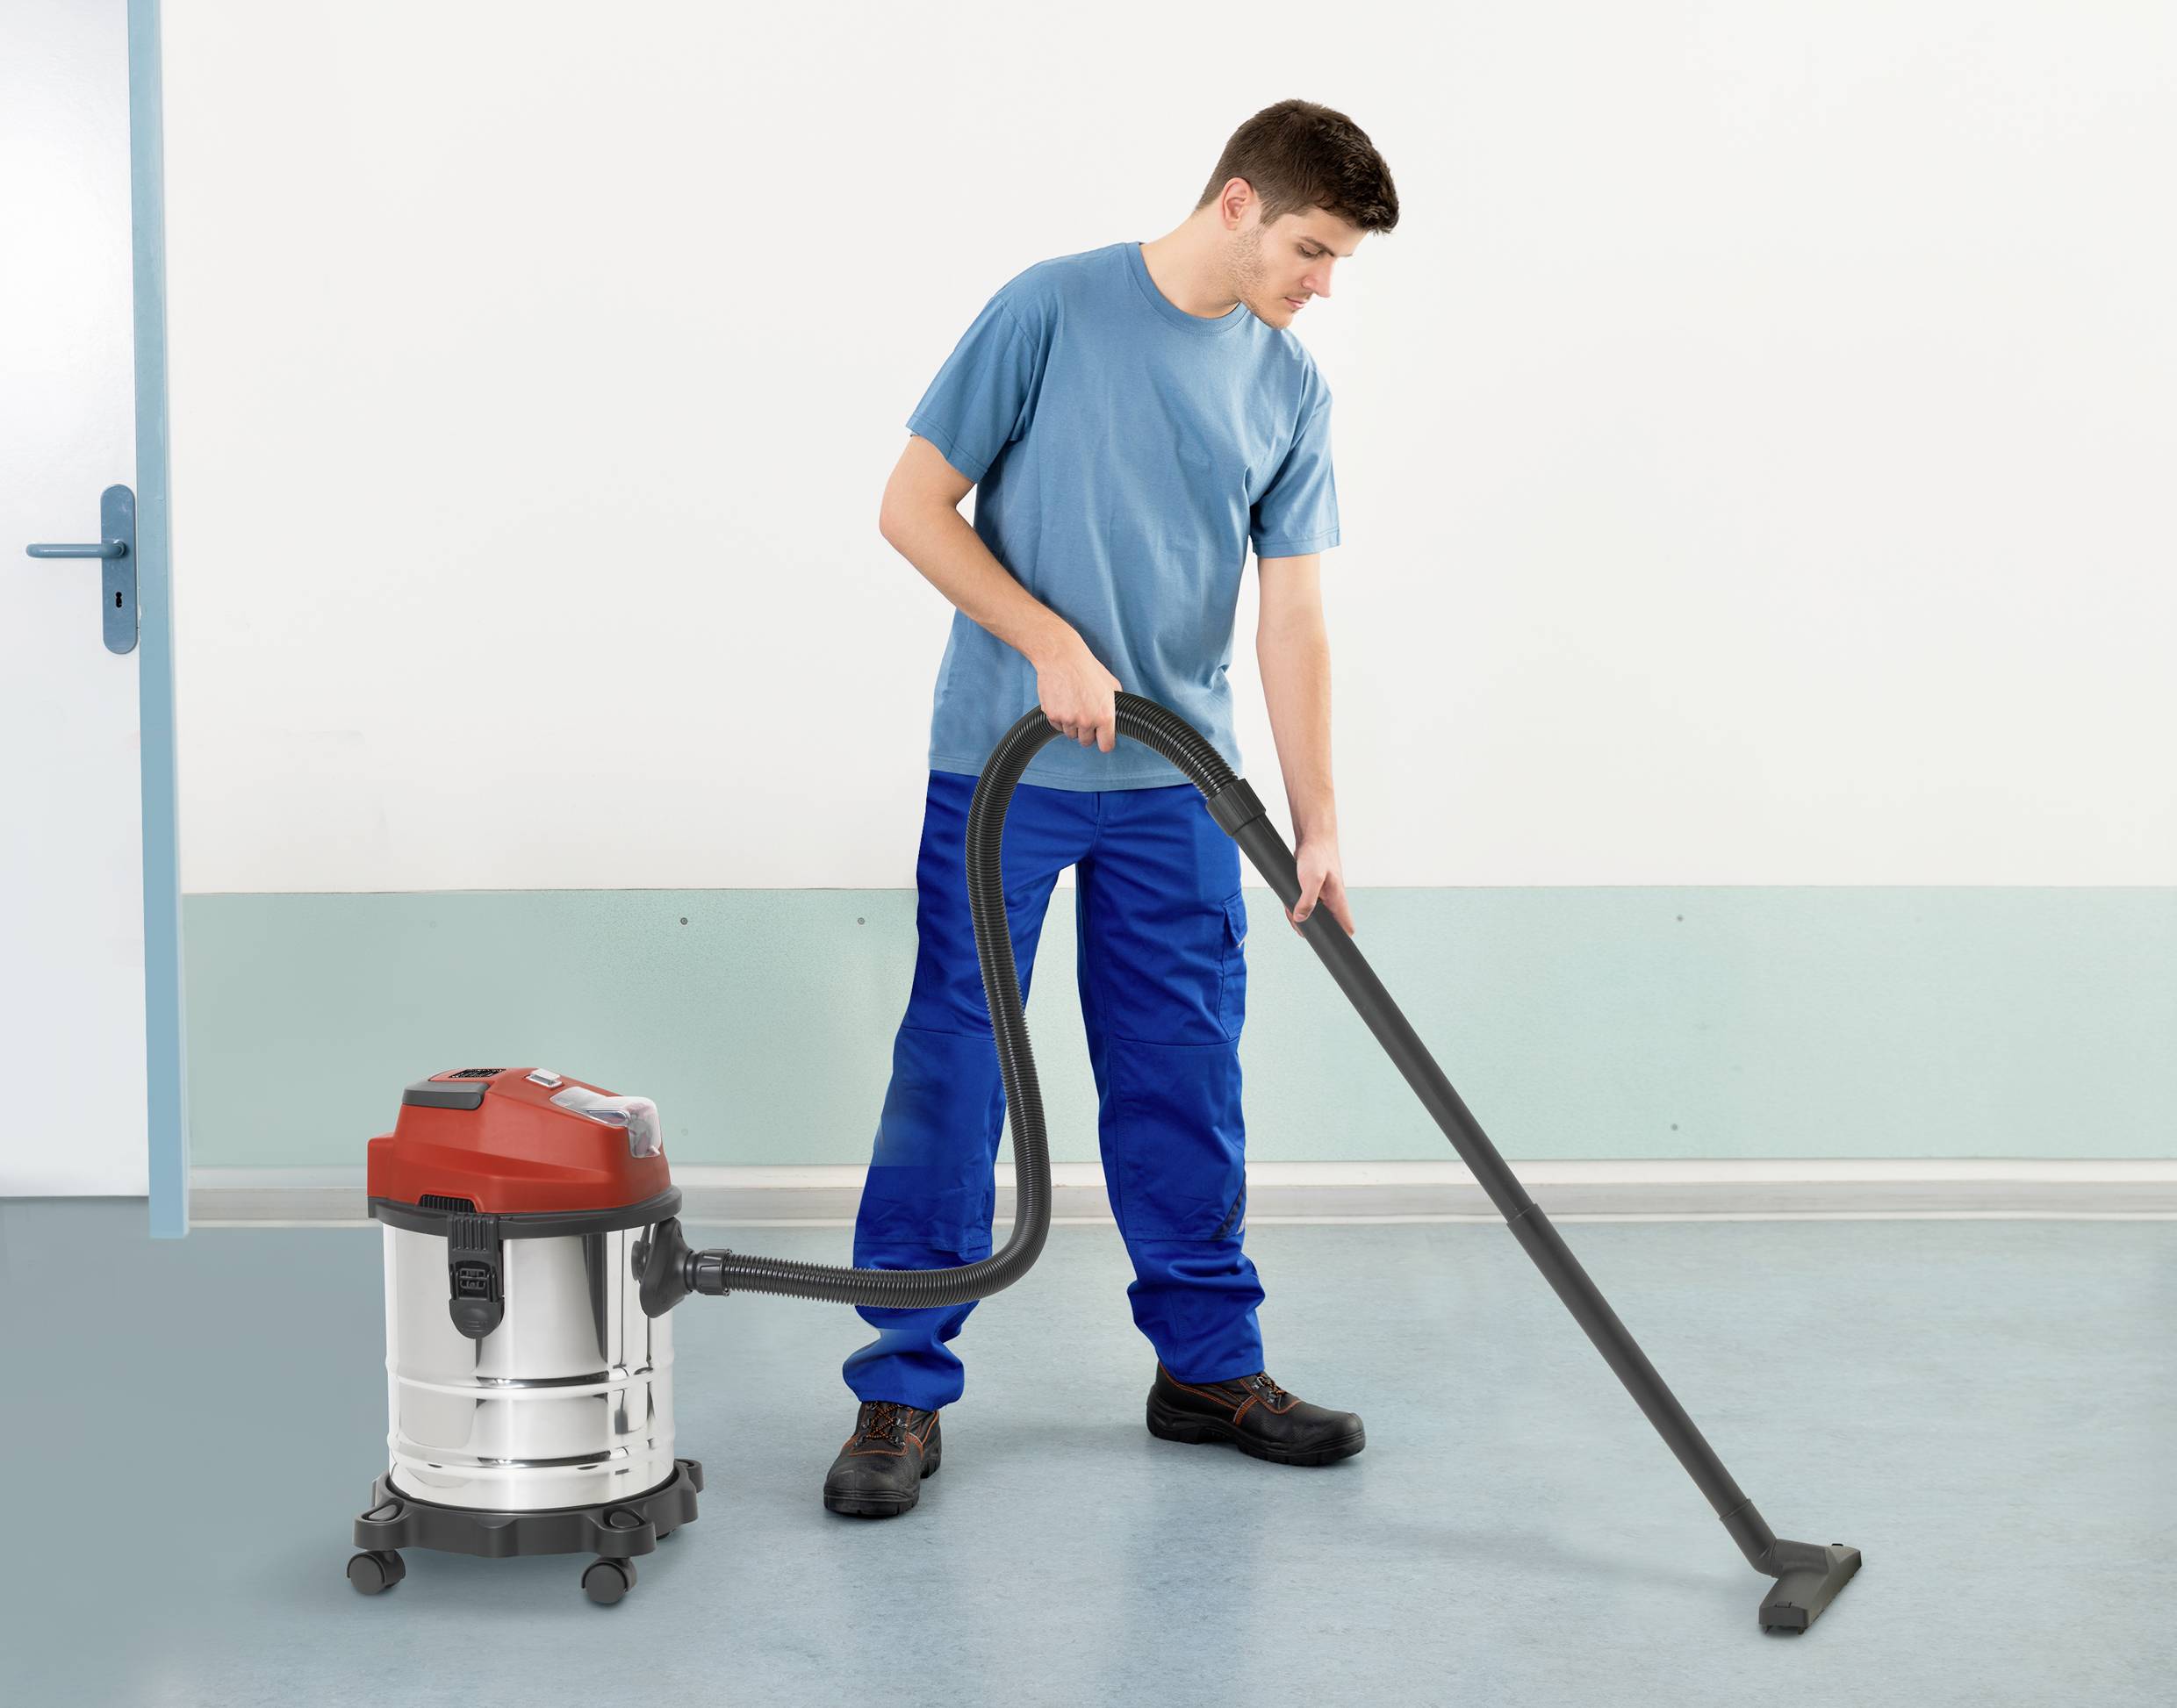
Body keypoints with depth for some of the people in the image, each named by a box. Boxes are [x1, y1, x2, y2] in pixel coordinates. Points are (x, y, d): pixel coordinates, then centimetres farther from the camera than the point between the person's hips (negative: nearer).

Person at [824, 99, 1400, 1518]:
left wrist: (1319, 826, -1)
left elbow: (1292, 616, 4)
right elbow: (915, 508, -7)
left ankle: (1209, 1364, 23)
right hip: (1005, 769, -4)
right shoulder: (1054, 309, -9)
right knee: (953, 1068, -1)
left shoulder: (1292, 389, 4)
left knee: (1183, 1081, 9)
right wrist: (1053, 643, -16)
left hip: (1175, 785, 4)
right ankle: (902, 1390, 8)